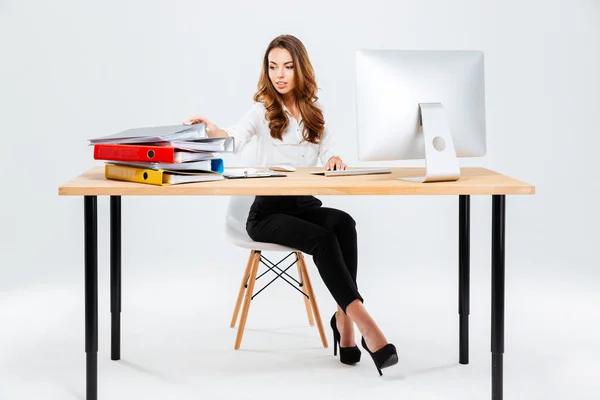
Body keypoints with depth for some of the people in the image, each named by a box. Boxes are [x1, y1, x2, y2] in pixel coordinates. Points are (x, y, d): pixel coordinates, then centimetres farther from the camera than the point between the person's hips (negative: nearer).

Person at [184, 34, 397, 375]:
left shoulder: (314, 111, 14)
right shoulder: (263, 110, 2)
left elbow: (329, 154, 3)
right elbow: (236, 140, -18)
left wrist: (335, 160, -23)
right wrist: (213, 131, -42)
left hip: (306, 205, 4)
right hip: (267, 212, -4)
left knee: (344, 223, -31)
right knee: (323, 239, -32)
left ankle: (344, 318, -30)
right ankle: (363, 321, -38)